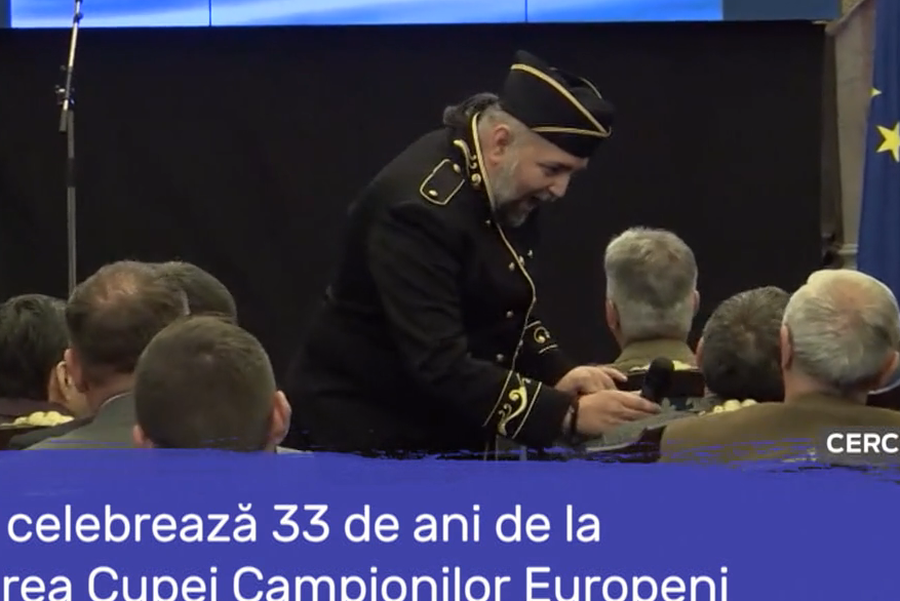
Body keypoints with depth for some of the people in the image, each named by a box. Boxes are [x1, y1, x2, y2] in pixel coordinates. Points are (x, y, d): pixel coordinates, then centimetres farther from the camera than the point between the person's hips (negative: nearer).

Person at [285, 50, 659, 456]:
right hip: (365, 433, -8)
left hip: (448, 433, 8)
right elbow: (440, 367, -33)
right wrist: (568, 414, -35)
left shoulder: (509, 191, 0)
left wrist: (557, 374, -6)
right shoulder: (424, 207, -27)